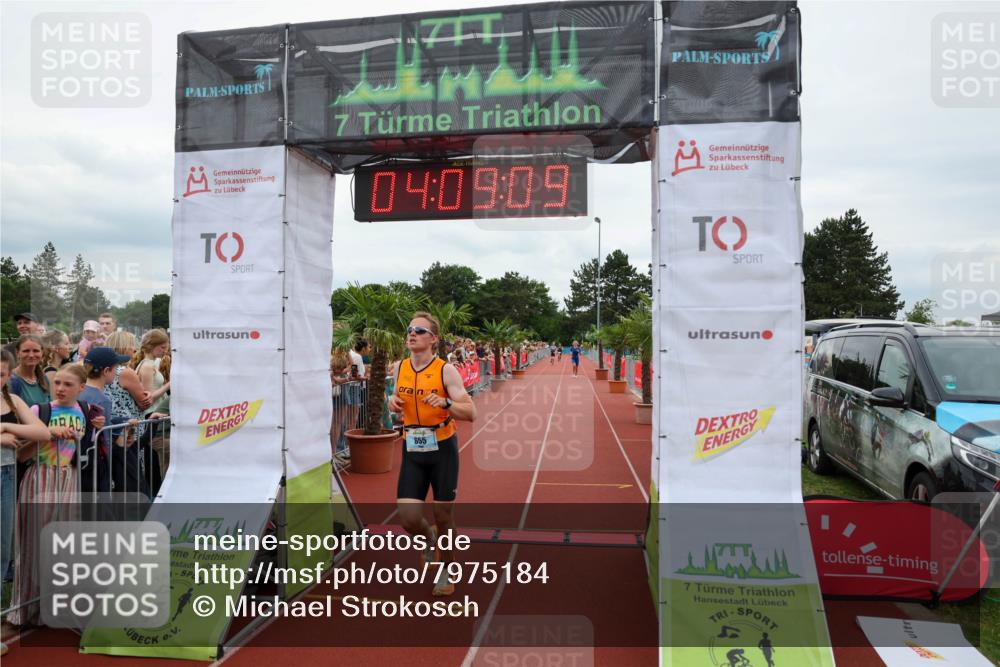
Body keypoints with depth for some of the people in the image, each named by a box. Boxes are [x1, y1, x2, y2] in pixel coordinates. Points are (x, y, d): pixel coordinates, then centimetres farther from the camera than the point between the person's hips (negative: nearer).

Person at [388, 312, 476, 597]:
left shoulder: (446, 370, -13)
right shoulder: (399, 368, 1)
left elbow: (470, 413, -15)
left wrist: (445, 403, -32)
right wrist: (394, 402, -2)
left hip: (443, 448, -3)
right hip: (412, 449, 3)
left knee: (443, 516, 7)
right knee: (408, 517, -5)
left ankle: (445, 571, 32)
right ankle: (429, 538, 32)